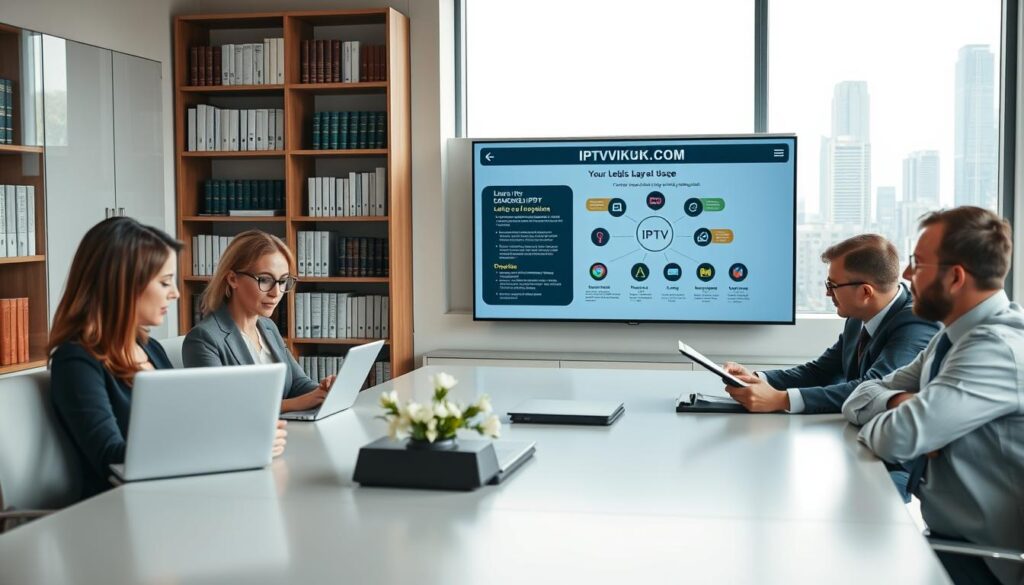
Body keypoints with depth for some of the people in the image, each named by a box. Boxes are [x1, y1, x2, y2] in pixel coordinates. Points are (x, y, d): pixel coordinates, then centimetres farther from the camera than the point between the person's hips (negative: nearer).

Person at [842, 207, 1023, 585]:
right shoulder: (956, 335, 7)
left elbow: (899, 438, -29)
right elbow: (862, 396, 9)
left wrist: (901, 417, -7)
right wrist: (901, 403, -13)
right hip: (948, 538, 8)